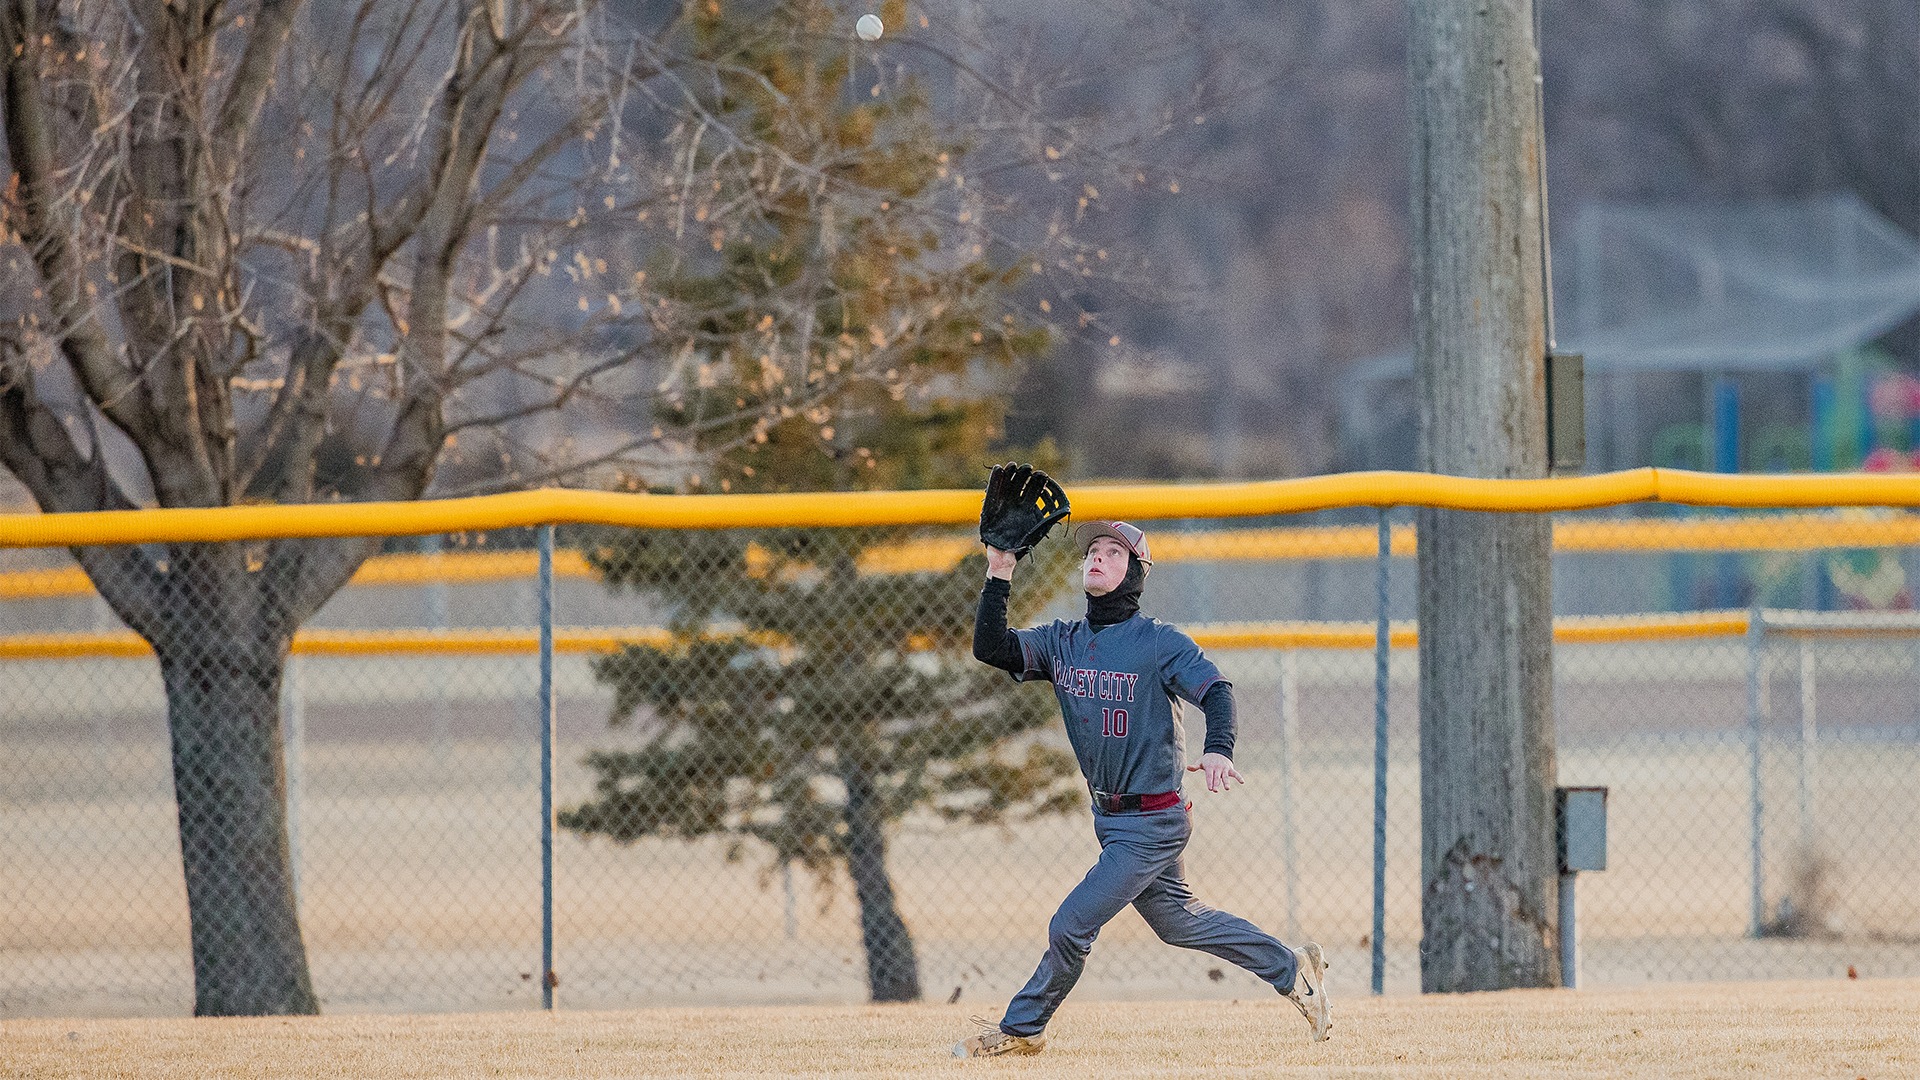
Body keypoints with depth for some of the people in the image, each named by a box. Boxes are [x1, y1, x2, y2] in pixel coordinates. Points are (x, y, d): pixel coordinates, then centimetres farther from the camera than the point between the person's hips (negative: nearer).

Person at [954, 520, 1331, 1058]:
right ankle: (1291, 969, 33)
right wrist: (999, 575, -15)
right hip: (1110, 819, 8)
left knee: (1070, 926, -8)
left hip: (1151, 825, -8)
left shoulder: (1160, 643, -13)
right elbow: (991, 648, -4)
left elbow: (1215, 691, -24)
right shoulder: (1061, 640, 5)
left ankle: (1021, 1029, 10)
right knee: (1178, 922, 18)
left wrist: (1218, 750, -43)